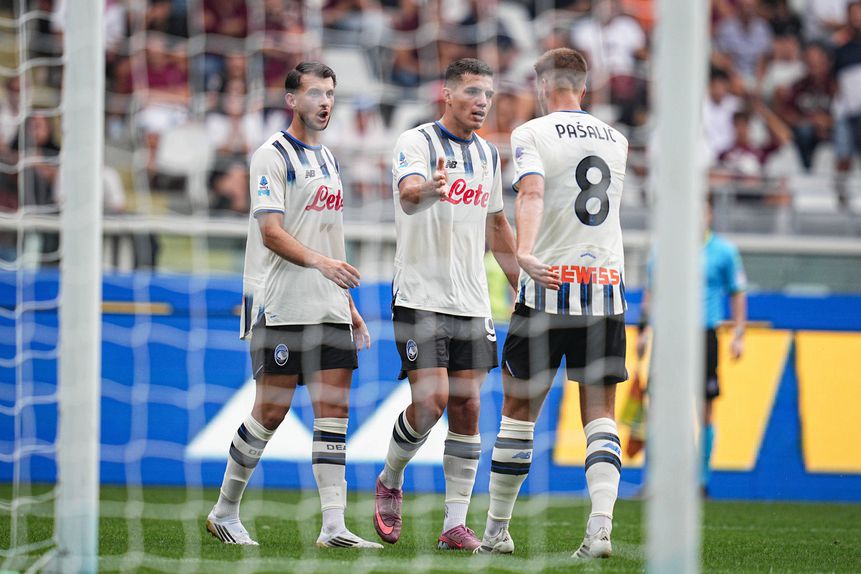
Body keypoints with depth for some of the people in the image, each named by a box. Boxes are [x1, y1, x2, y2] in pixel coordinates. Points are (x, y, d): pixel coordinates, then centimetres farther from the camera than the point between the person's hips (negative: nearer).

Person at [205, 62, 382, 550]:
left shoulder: (328, 159, 19)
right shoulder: (273, 156, -6)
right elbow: (271, 233, -16)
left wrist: (348, 305, 22)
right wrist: (321, 262, -30)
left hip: (329, 308, 7)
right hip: (281, 306, -7)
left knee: (334, 409, -1)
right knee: (272, 410, -4)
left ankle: (334, 527, -5)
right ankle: (225, 512, 11)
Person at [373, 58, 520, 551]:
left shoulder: (488, 154, 13)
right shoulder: (417, 141, -7)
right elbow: (407, 189, -29)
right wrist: (428, 186, -51)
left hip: (472, 303, 6)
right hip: (421, 299, -6)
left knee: (467, 409, 1)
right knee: (431, 401, -14)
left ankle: (456, 524, 3)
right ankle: (390, 482, 14)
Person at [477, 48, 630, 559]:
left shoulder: (532, 134, -3)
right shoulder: (616, 140, 13)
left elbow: (532, 193, -22)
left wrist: (526, 253, -36)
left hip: (549, 286, -3)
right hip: (608, 287, 3)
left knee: (519, 410, 8)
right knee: (600, 414, 2)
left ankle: (497, 530, 15)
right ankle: (600, 525, -17)